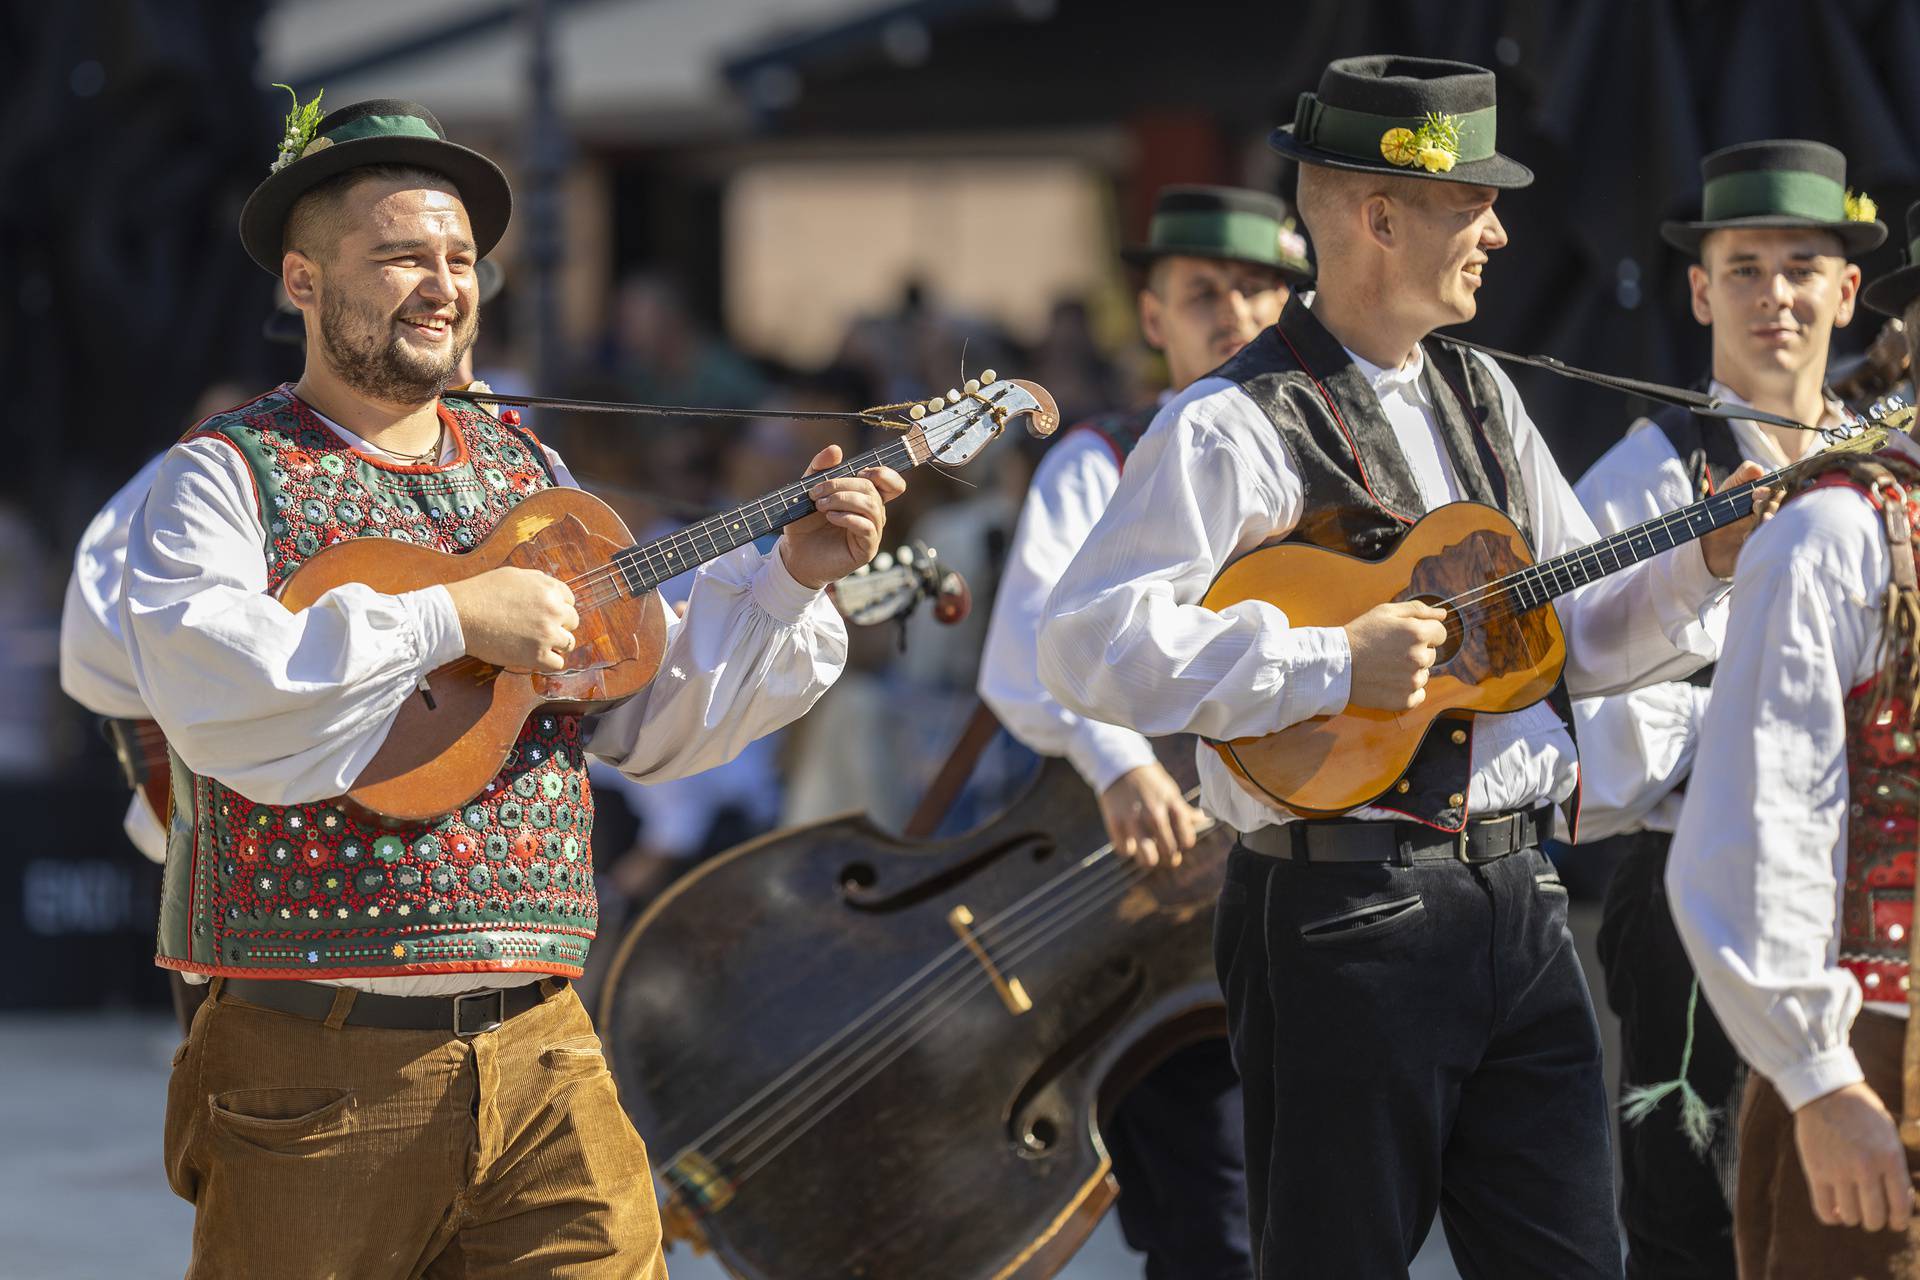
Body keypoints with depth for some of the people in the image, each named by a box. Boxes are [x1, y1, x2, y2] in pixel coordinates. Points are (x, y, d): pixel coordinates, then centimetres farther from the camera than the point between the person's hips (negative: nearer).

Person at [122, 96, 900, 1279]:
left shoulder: (528, 474, 16)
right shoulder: (228, 475, -1)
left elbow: (651, 723, 19)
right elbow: (206, 683, -21)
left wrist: (791, 578, 7)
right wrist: (452, 619, -21)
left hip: (538, 1056, 5)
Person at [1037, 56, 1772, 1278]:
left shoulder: (1480, 396, 15)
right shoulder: (1237, 427, -11)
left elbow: (1581, 630, 21)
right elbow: (1087, 645, -21)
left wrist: (1702, 566, 3)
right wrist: (1331, 663, -21)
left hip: (1519, 899, 7)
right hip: (1344, 919, -7)